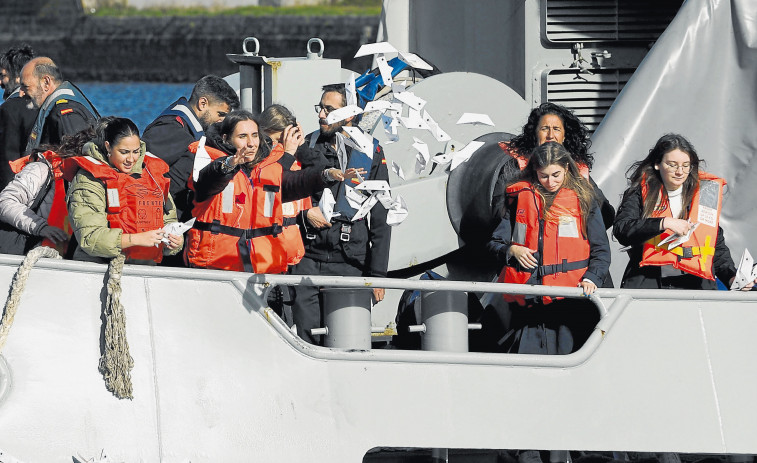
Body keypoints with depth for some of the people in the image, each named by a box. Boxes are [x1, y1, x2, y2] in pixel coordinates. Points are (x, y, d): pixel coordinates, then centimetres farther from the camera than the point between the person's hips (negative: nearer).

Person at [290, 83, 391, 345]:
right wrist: (305, 211, -3)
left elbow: (381, 219, 3)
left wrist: (377, 274, -1)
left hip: (352, 263, -2)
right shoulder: (308, 147, 9)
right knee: (307, 339, -2)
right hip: (308, 257, 2)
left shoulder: (370, 153, 3)